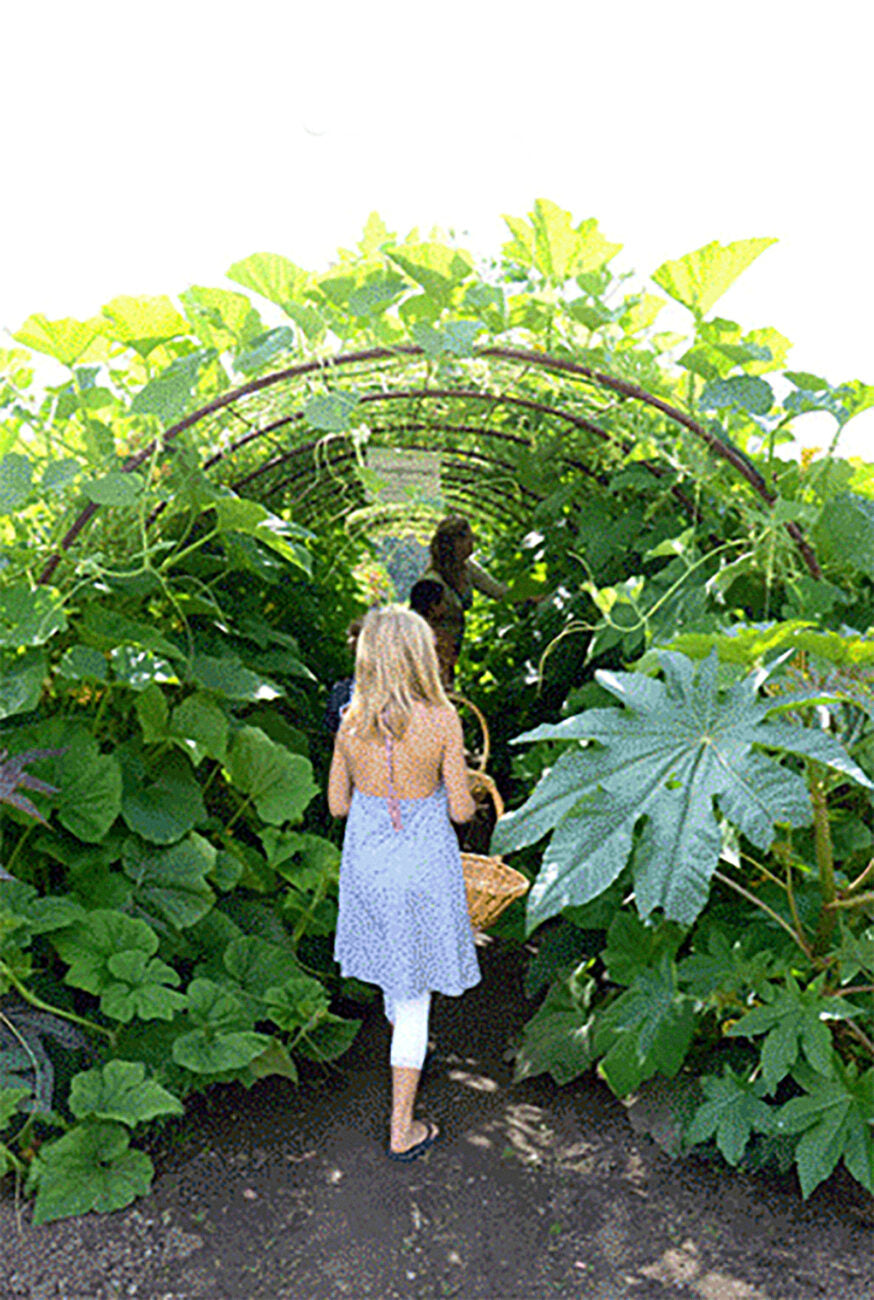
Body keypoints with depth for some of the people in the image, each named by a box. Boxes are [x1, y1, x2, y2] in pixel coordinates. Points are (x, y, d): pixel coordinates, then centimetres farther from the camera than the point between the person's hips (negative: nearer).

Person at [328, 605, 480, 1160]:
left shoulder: (352, 722, -9)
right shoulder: (441, 719, -19)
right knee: (416, 994, 9)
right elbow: (462, 809, -13)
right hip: (424, 865, -4)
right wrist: (463, 795, 9)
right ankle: (402, 1129, 19)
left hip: (367, 860, 4)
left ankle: (406, 1041, 56)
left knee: (392, 956, 30)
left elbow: (338, 803, 0)